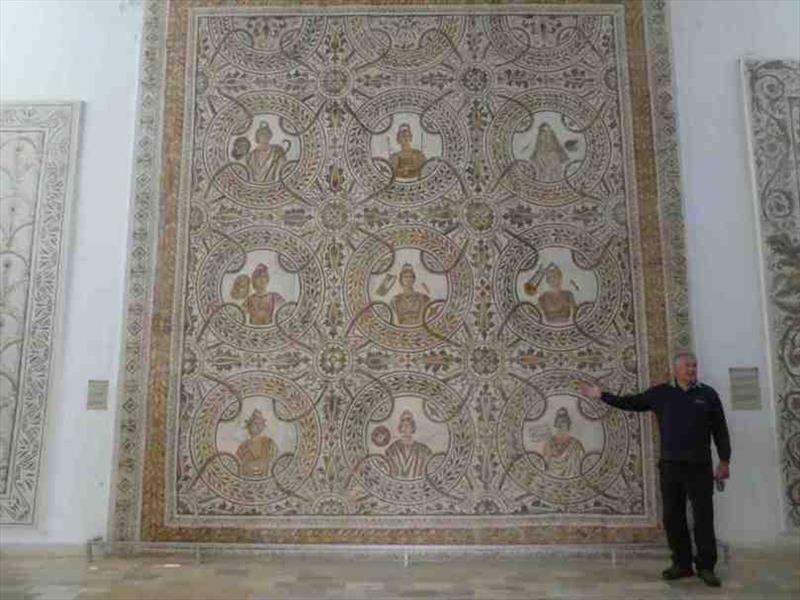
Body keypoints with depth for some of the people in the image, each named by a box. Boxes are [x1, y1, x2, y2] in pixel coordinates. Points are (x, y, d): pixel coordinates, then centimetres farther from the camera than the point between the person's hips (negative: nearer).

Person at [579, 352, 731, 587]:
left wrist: (724, 461, 0)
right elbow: (630, 402, 11)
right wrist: (601, 395, 7)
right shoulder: (660, 393, 5)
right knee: (673, 517, 7)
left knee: (703, 517, 2)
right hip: (670, 465, 2)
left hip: (699, 466, -2)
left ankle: (705, 566, 13)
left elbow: (720, 430, 4)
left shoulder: (708, 393, 3)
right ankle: (682, 564, 19)